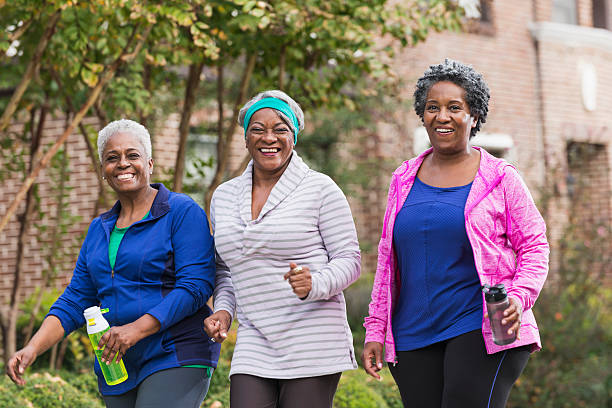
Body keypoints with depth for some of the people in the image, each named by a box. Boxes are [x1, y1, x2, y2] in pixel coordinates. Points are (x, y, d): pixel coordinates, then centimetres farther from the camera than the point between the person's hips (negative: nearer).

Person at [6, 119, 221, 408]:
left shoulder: (182, 212, -3)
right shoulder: (99, 230, 17)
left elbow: (196, 286, -12)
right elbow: (76, 300, 15)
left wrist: (136, 329, -21)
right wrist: (33, 348, -1)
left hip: (176, 361, -6)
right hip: (118, 368, 7)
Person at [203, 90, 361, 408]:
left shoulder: (320, 189, -1)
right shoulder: (224, 197, 14)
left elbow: (349, 259, -2)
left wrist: (315, 284, -21)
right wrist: (223, 310, 7)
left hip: (312, 345, -4)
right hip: (253, 346, 4)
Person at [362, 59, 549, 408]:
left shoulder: (500, 179, 3)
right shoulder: (404, 181, 14)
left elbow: (534, 247, 3)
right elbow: (388, 259, 18)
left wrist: (519, 298, -15)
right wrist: (376, 330, 13)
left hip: (483, 331, -4)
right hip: (413, 337, 4)